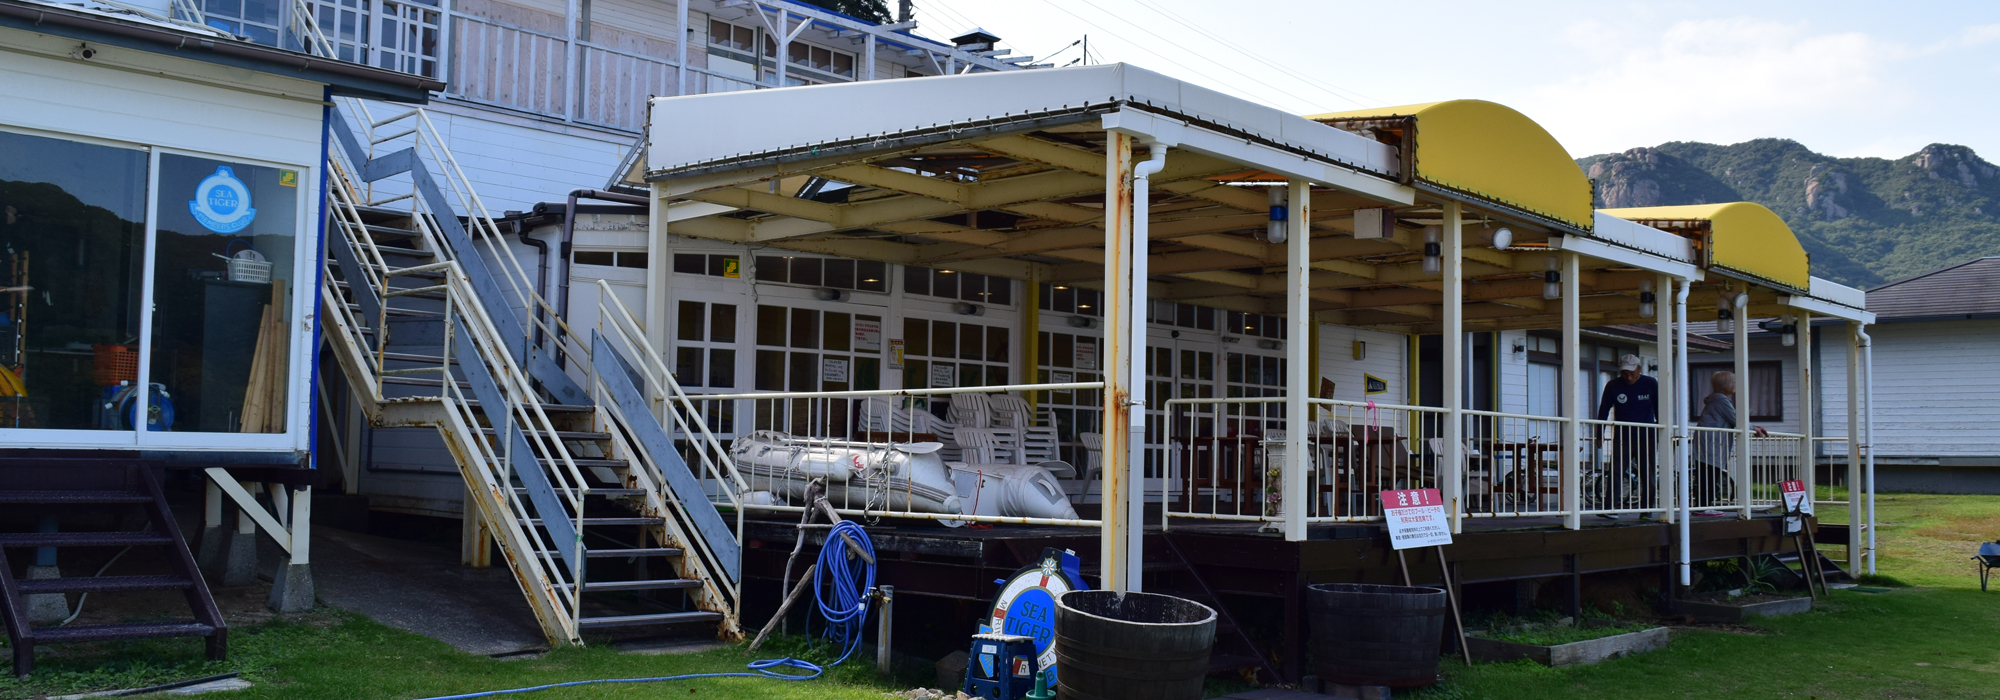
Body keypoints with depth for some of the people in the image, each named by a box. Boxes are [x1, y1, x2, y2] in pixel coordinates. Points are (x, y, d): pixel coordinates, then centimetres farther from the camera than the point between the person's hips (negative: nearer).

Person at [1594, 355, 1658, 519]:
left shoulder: (1651, 384, 1)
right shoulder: (1613, 386, 1)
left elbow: (1658, 410, 6)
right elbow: (1603, 410, 4)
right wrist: (1599, 435, 1)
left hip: (1646, 438, 1)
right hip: (1622, 438, -1)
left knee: (1648, 475, 3)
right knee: (1616, 473, -11)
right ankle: (1611, 508, -17)